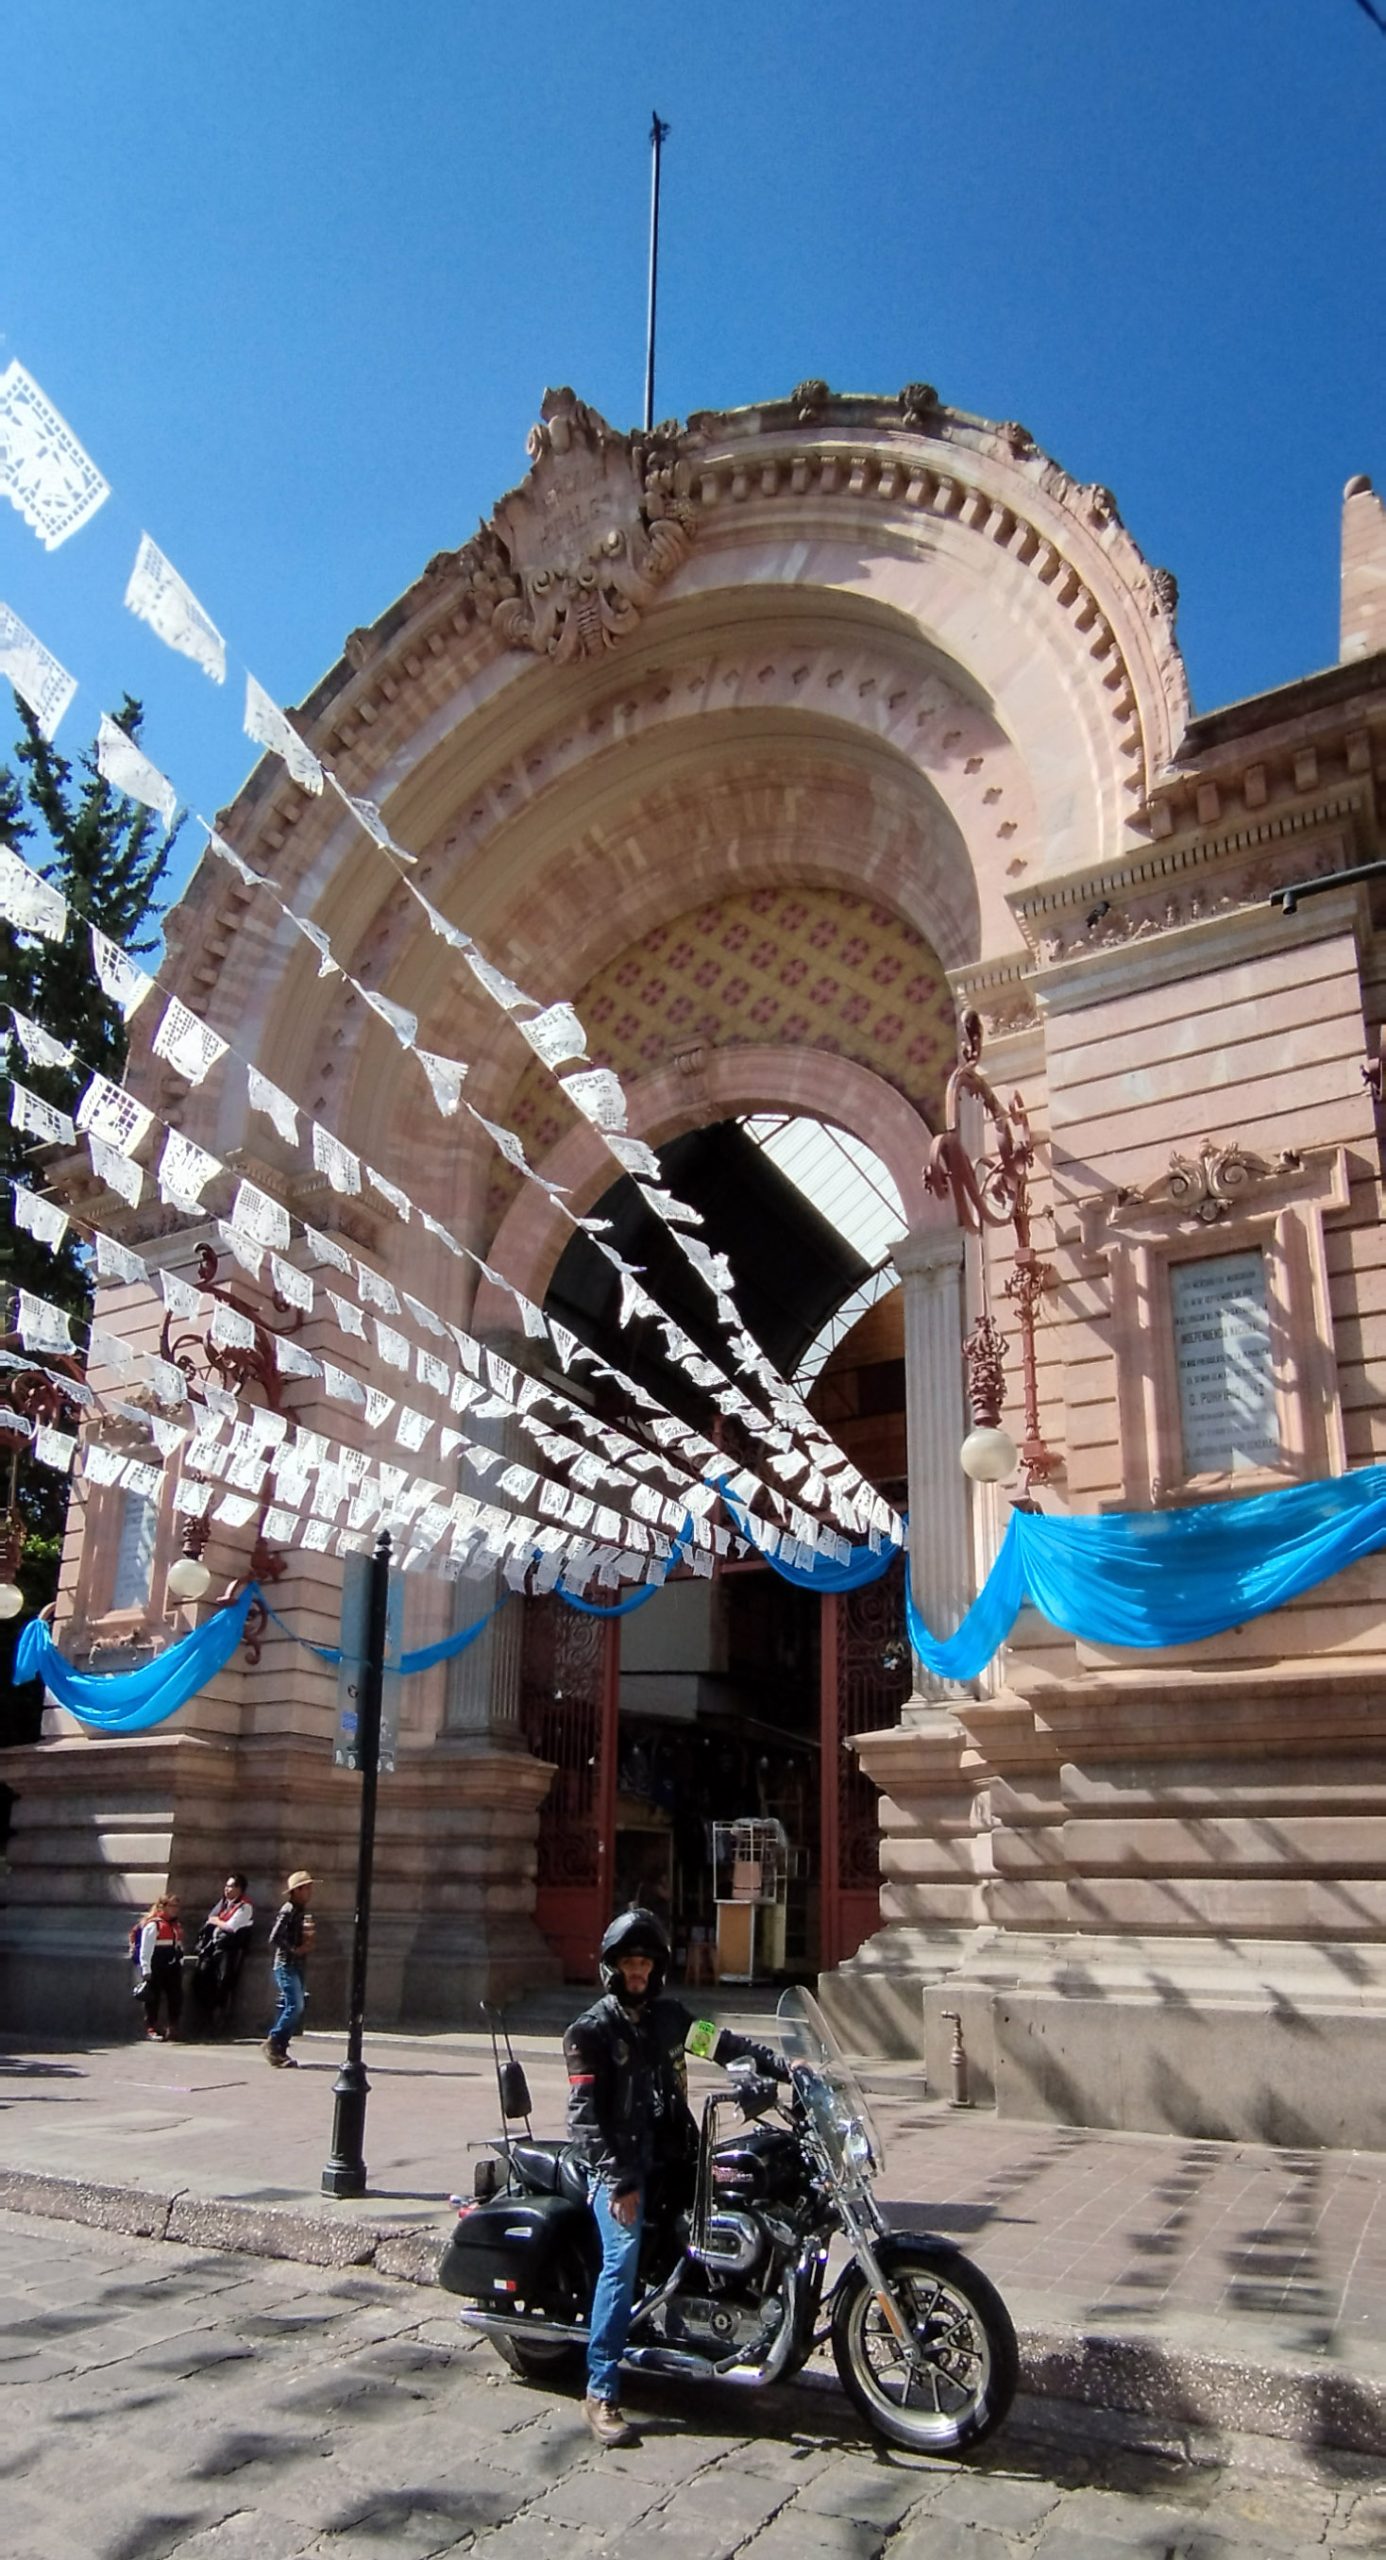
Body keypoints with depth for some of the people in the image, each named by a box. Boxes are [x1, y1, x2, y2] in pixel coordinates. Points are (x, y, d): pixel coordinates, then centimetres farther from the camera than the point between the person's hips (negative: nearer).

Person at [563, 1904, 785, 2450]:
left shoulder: (668, 2016, 12)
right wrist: (617, 2180, -18)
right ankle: (600, 2393, -13)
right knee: (622, 2261, -20)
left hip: (672, 2155, 6)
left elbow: (722, 2044, 2)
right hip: (619, 2164, -6)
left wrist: (783, 2064, -11)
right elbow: (584, 2116, -10)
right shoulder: (590, 2030, -4)